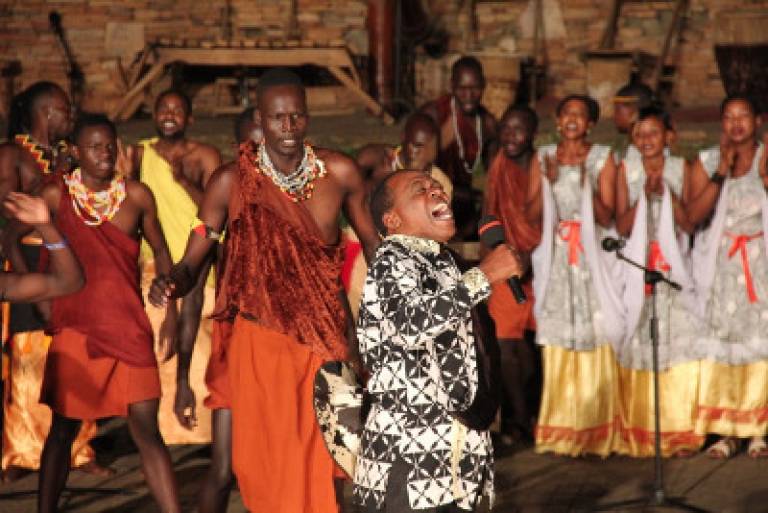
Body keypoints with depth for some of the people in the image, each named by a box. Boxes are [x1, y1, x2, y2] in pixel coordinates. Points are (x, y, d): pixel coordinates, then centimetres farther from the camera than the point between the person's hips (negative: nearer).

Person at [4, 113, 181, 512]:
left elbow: (160, 252, 12)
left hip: (129, 329, 0)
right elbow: (11, 237, 7)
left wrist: (170, 313, 8)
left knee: (146, 430, -4)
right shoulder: (57, 194, -4)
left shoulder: (136, 196, 0)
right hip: (75, 328, 0)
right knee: (63, 428, 7)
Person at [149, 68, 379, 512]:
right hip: (261, 339, -1)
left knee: (323, 455, 6)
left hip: (326, 334, 2)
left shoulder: (339, 172, -4)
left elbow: (372, 241, 9)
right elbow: (193, 262, -7)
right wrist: (170, 285, -28)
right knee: (268, 456, 4)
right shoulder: (232, 183, -9)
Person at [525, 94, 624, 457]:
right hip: (556, 260, 2)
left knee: (593, 344, -6)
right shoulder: (544, 158, 9)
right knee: (556, 345, -2)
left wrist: (586, 185, -17)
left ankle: (594, 432, 1)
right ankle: (559, 430, 4)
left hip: (591, 258, -2)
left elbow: (607, 217, -2)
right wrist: (548, 182, -9)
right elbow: (531, 215, 5)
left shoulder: (602, 159, 3)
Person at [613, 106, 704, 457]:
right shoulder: (627, 169, 4)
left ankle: (679, 433, 1)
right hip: (637, 267, 0)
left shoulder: (680, 168, 5)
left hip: (674, 267, 0)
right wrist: (645, 195, -13)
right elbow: (621, 226, -1)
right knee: (638, 347, -4)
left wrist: (668, 194, -12)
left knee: (679, 344, -6)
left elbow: (689, 224, 0)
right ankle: (638, 436, 2)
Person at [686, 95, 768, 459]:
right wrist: (721, 173, -15)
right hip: (719, 266, 0)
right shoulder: (707, 162, 4)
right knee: (719, 348, -4)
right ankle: (725, 432, 1)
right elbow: (694, 216, -8)